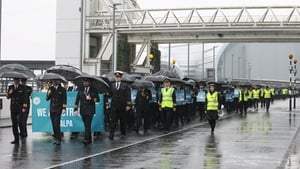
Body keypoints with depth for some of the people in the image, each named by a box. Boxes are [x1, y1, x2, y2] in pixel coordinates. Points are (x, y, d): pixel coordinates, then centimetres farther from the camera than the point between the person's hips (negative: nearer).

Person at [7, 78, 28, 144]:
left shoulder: (22, 88, 1)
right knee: (14, 124, 3)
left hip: (20, 108, -3)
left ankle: (22, 135, 7)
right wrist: (9, 93, -9)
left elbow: (25, 98, 1)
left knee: (21, 122, -13)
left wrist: (24, 107, -7)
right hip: (13, 108, 3)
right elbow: (8, 97, 14)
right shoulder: (10, 87, 11)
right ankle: (16, 139, 7)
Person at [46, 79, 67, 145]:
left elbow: (64, 100, 0)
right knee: (54, 125, 5)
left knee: (57, 124, -11)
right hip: (52, 109, 4)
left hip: (58, 109, -4)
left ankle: (58, 139, -6)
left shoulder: (62, 89, 1)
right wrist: (48, 94, -11)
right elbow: (47, 99, 9)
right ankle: (55, 138, 13)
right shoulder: (50, 89, 10)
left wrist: (64, 108, -9)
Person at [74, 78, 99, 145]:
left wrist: (91, 99, -14)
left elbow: (97, 99, 3)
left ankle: (86, 139, -21)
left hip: (90, 110, -3)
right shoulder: (81, 90, 11)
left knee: (88, 125, -14)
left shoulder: (93, 90, 4)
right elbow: (77, 99, 8)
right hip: (83, 110, 3)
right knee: (86, 125, 7)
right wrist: (75, 109, 0)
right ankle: (89, 139, 18)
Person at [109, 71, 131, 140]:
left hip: (122, 106, -1)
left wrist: (128, 105, -9)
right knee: (113, 121, -4)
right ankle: (111, 135, -7)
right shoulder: (112, 85, 10)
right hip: (114, 106, 1)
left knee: (123, 120, 11)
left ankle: (123, 132, 29)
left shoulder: (125, 85, 1)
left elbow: (128, 95, -3)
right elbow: (110, 94, 10)